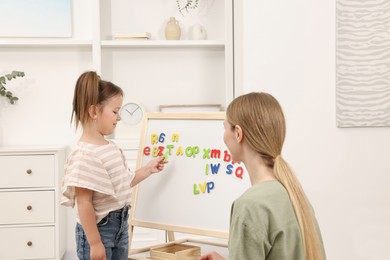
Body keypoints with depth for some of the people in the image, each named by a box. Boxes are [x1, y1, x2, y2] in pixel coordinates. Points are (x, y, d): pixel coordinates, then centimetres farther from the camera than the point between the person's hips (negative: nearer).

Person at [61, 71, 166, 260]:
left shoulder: (111, 148, 6)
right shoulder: (86, 154, -23)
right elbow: (84, 203, -23)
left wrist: (148, 169, 14)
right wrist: (95, 243, -22)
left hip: (120, 225, 9)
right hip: (98, 229, -9)